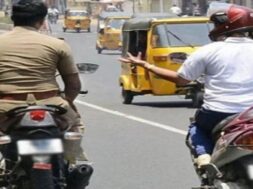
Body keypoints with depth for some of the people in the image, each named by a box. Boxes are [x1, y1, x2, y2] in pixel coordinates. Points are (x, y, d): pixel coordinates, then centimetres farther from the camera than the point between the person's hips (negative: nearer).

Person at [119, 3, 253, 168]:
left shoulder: (210, 51, -3)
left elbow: (181, 79, 4)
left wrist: (145, 65, 13)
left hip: (217, 116, -1)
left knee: (197, 126, 30)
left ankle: (204, 157, 3)